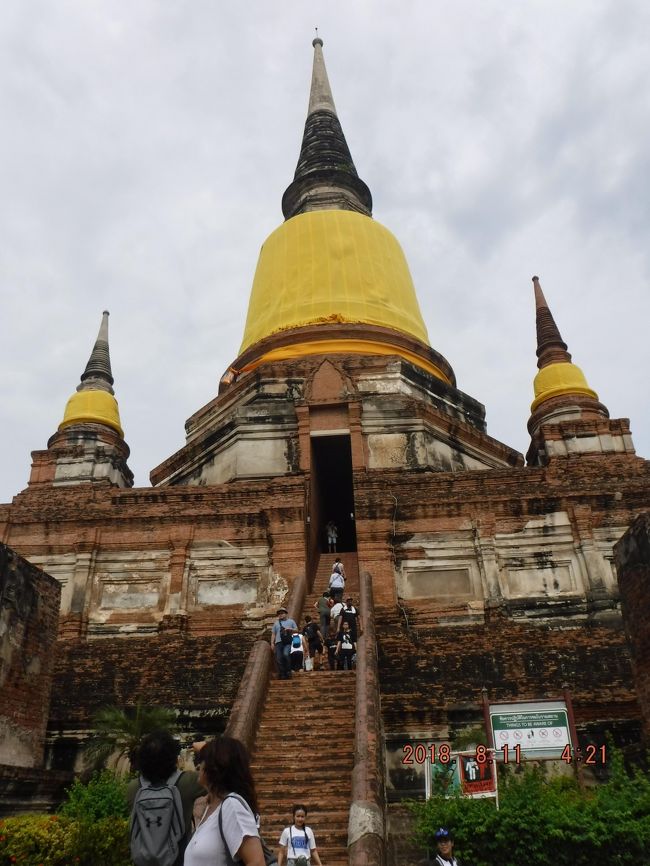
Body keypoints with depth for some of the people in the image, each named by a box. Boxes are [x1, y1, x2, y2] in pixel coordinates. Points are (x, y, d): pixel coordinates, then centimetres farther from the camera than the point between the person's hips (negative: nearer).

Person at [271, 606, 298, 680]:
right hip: (278, 642, 3)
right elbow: (273, 634, 19)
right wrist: (272, 643, 8)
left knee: (286, 654, -26)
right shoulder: (276, 623, 22)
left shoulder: (291, 621, 17)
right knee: (279, 659, -7)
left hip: (288, 642, -3)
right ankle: (282, 674, 1)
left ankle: (288, 672, -14)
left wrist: (291, 630, -4)